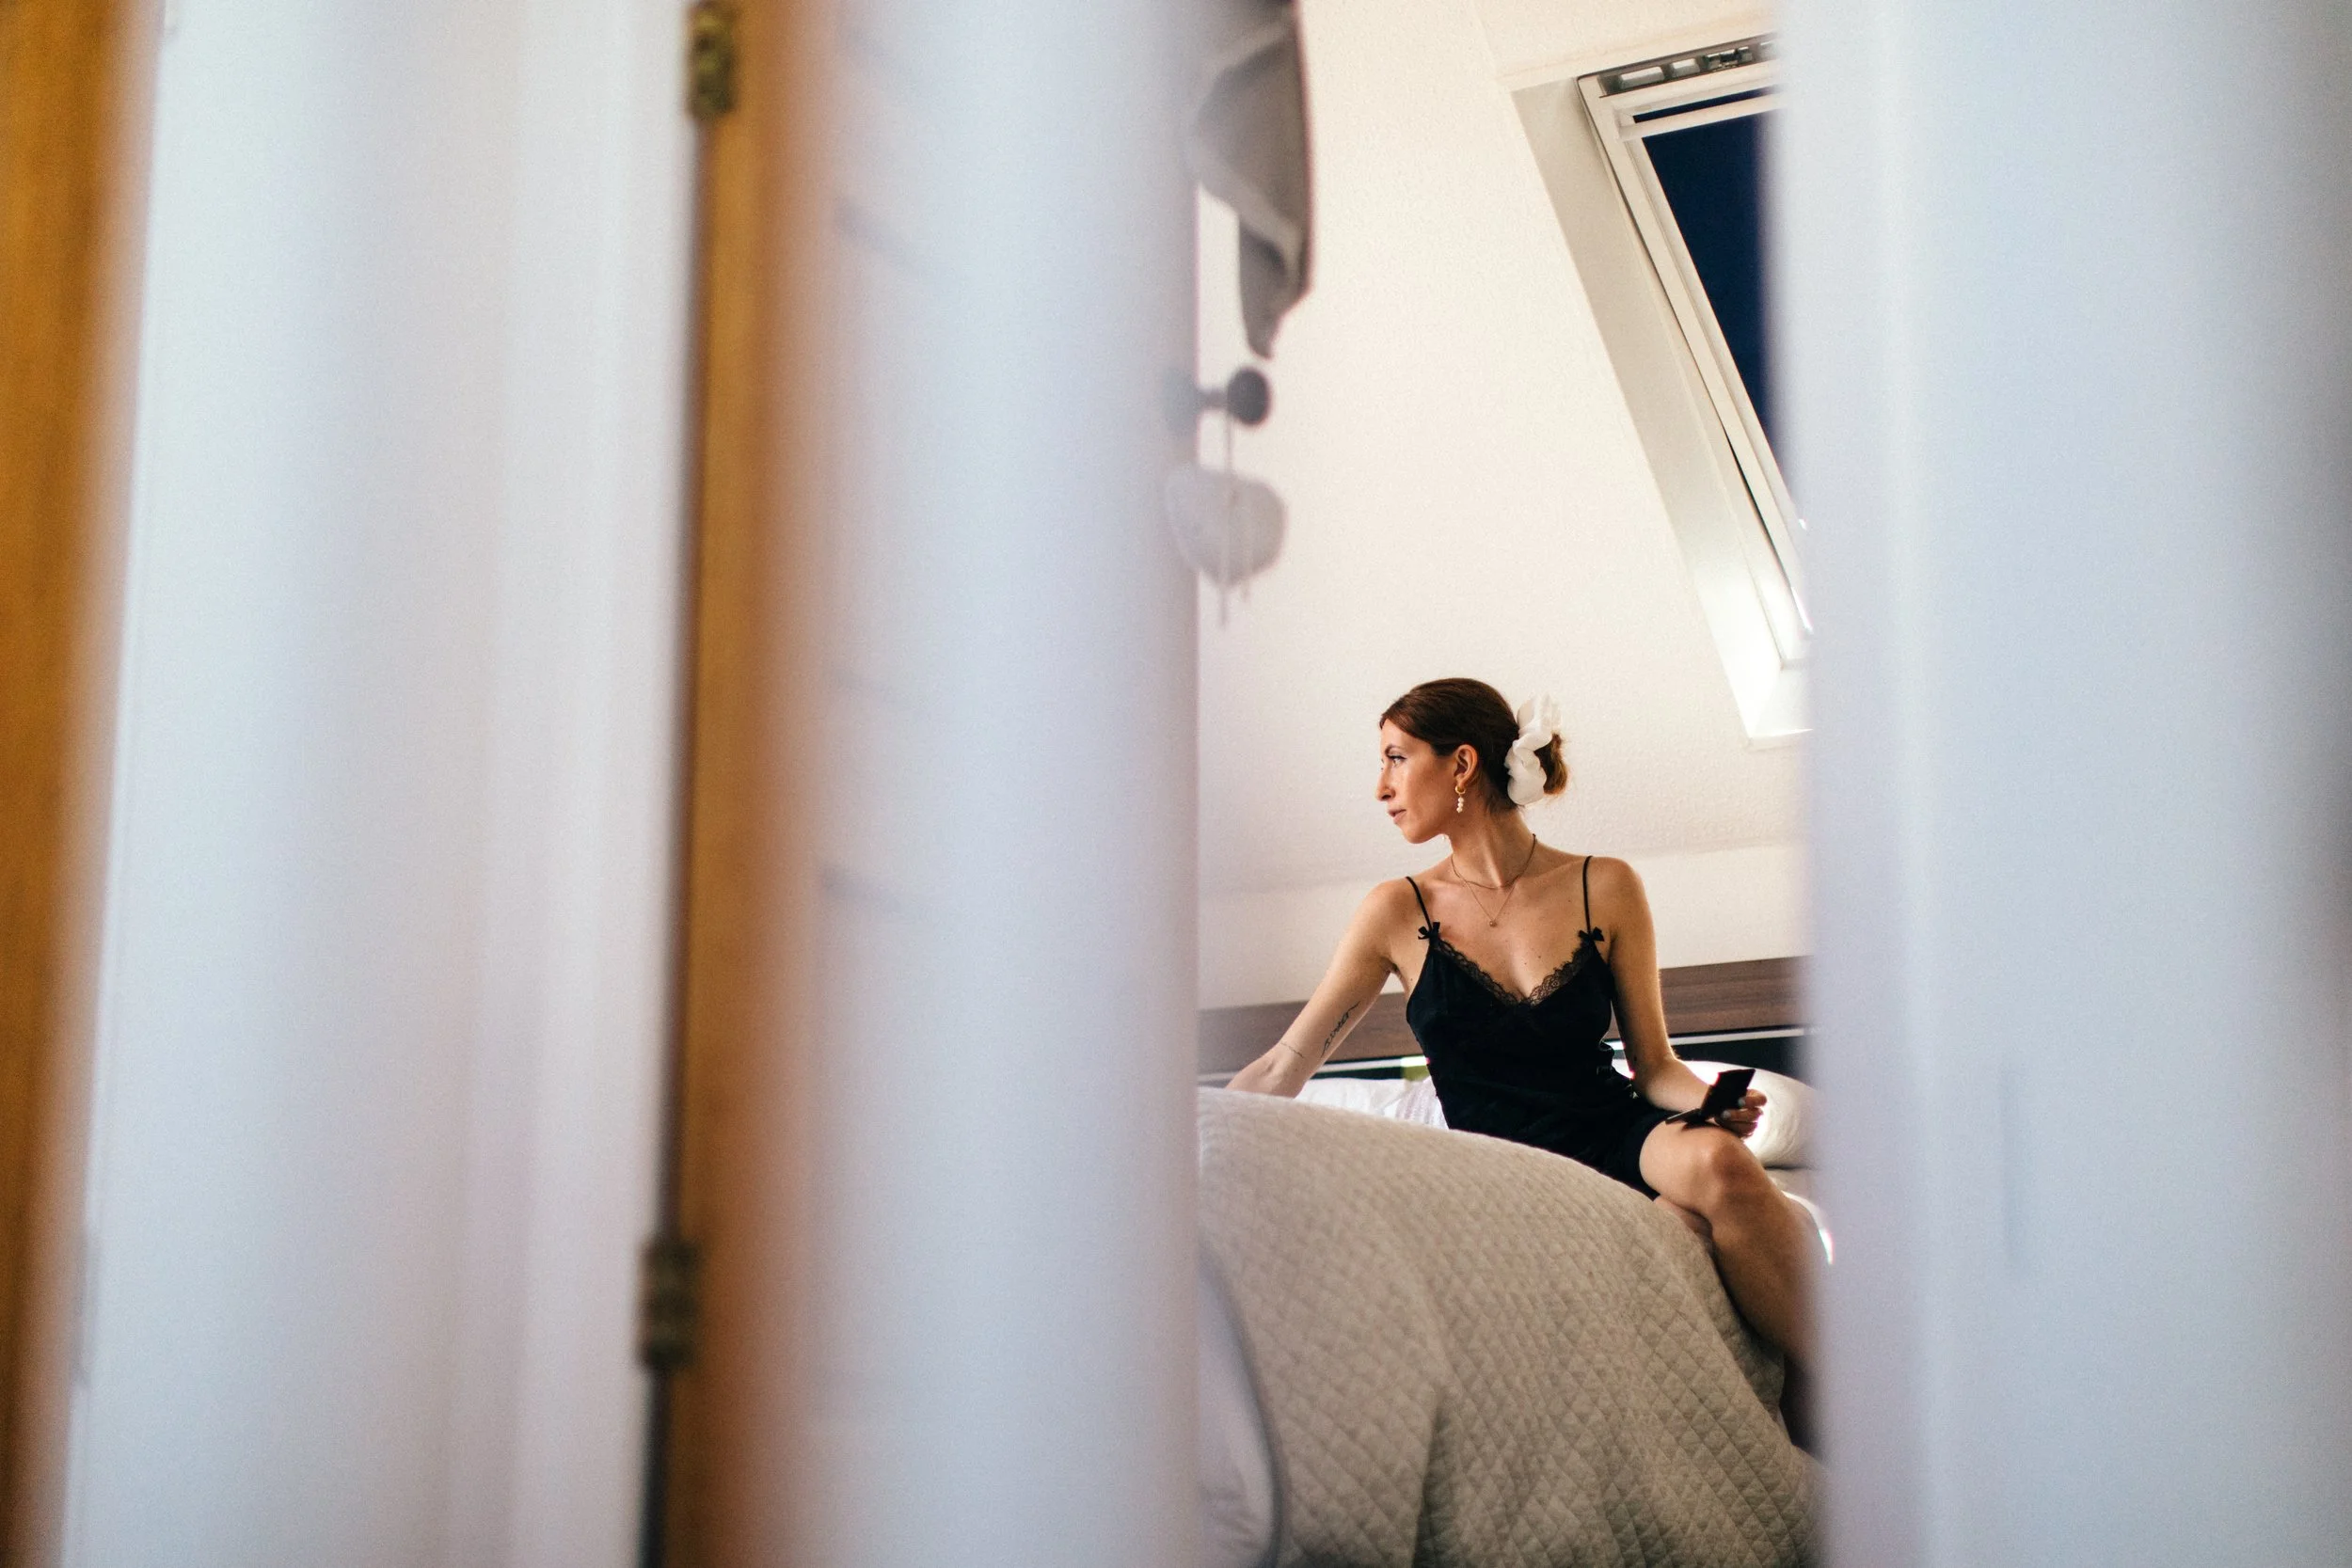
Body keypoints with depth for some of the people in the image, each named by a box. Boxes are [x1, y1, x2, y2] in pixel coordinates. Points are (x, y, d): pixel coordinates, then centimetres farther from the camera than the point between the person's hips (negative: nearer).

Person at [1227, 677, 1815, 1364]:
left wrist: (1714, 1102, -13)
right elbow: (1285, 1067, 5)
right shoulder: (1399, 913, 4)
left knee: (1715, 1160, -35)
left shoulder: (1604, 888, 5)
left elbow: (1654, 1063, 8)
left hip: (1616, 1134, 1)